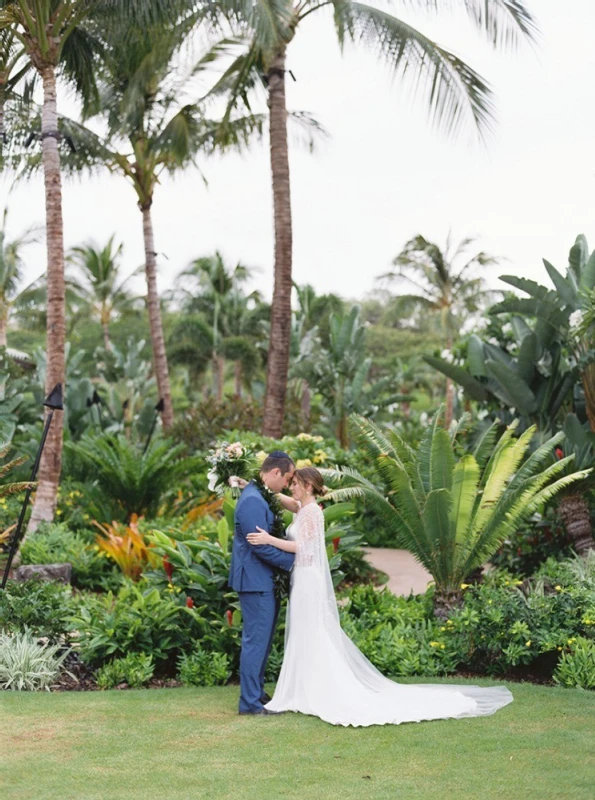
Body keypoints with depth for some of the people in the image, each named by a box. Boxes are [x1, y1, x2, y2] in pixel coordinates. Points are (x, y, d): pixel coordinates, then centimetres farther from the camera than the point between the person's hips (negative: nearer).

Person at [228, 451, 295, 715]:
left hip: (263, 580, 10)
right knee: (256, 639, -4)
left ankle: (256, 691, 27)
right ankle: (250, 702, 3)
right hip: (255, 581, -10)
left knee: (262, 638, 17)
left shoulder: (258, 497, 12)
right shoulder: (252, 501, -20)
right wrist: (291, 561, -12)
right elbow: (261, 546, -22)